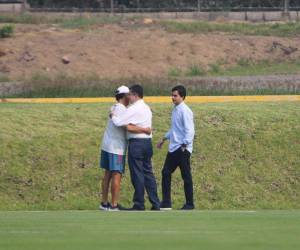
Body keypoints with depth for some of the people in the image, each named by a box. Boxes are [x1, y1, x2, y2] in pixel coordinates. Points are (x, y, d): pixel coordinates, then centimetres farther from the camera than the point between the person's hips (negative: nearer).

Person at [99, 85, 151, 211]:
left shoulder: (114, 108, 14)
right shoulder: (121, 109, -15)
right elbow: (127, 126, -27)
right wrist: (144, 130, -23)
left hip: (106, 146, 9)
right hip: (116, 148, -9)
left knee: (107, 174, 13)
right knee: (116, 175, -6)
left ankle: (104, 203, 18)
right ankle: (114, 205, -7)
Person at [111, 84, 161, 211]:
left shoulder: (134, 109, -14)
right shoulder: (146, 108, 15)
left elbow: (118, 122, -19)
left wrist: (113, 116, 0)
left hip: (136, 143, -8)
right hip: (147, 142, 8)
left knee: (137, 174, -2)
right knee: (148, 173, 11)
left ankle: (139, 205, 2)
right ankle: (155, 204, 11)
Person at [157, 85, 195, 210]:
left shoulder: (185, 111, -15)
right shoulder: (175, 110, 13)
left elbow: (189, 130, -20)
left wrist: (184, 146, -22)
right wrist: (164, 139, 25)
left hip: (182, 149, -9)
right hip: (173, 148, 9)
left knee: (186, 176, 0)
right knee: (166, 172, 8)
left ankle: (189, 204, 8)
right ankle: (166, 203, 13)